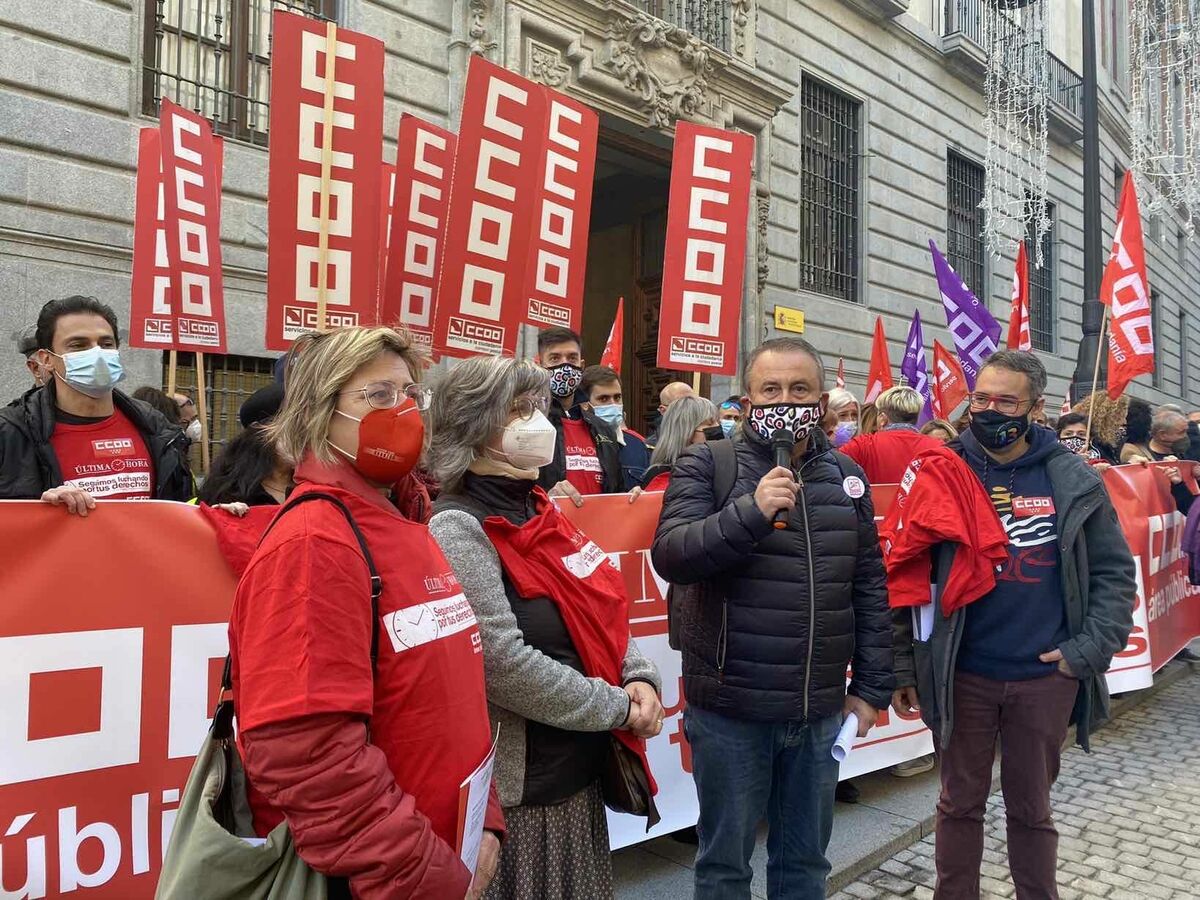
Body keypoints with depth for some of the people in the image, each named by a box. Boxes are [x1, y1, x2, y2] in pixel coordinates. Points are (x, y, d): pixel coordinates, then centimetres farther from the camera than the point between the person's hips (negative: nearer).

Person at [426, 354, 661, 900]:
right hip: (520, 785, -8)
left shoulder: (536, 510, 8)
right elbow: (503, 664, -25)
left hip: (580, 770, 8)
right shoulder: (459, 528, -17)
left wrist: (638, 677, -4)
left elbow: (601, 614, 14)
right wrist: (617, 708, -17)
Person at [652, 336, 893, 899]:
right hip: (731, 709, -4)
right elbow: (670, 554, -18)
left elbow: (870, 589, 11)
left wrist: (871, 687, 9)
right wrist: (751, 511, -29)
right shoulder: (706, 465, -5)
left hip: (820, 711, 4)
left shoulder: (846, 475, 8)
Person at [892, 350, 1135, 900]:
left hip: (1046, 676, 1)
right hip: (963, 675, 0)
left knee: (1031, 807, 17)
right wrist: (901, 667, -4)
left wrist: (1089, 649, -7)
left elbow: (1114, 571, 4)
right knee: (960, 803, 13)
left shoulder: (1074, 480, -2)